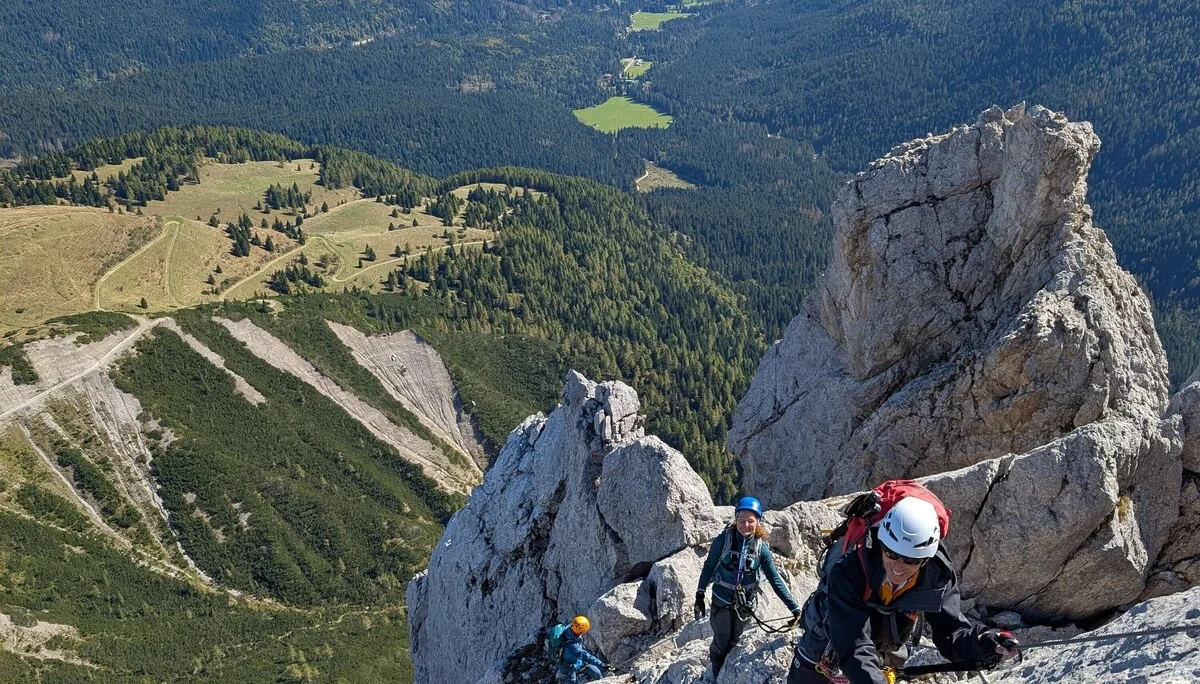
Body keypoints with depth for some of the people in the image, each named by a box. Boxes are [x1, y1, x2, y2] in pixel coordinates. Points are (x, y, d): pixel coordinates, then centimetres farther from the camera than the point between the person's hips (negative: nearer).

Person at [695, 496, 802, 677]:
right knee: (720, 644, 8)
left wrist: (794, 607, -15)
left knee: (735, 644, 16)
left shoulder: (761, 547, -13)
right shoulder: (723, 539, -18)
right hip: (722, 601, -2)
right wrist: (700, 595, -5)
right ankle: (717, 675, 39)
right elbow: (709, 566, -6)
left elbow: (775, 578, -11)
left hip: (746, 604, 2)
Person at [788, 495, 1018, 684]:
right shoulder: (846, 571, -41)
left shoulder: (938, 575, -27)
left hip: (881, 662, 3)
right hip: (826, 653, -3)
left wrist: (982, 642, -49)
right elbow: (852, 643, -48)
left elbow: (950, 630, -28)